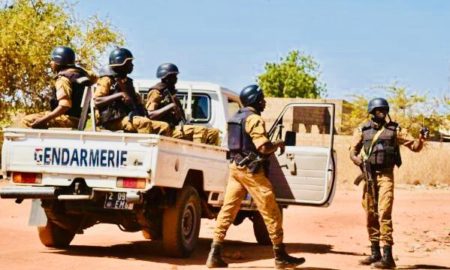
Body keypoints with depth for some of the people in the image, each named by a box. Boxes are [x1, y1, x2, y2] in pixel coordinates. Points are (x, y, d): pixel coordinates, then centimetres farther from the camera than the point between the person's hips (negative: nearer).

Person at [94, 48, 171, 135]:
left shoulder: (127, 82, 25)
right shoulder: (107, 80, 2)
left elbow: (137, 102, 25)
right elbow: (96, 101, -13)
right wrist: (120, 95, -19)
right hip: (114, 120, -8)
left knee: (164, 127, -10)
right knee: (144, 123, -34)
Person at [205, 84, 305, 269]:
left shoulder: (236, 118, 15)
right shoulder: (254, 119, -13)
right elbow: (264, 147, -22)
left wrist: (272, 146, 16)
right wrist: (278, 144, -2)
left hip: (235, 167, 9)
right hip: (251, 170, -9)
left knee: (227, 210, 5)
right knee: (271, 212, 0)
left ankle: (215, 255, 0)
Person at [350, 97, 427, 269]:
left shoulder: (394, 130, 4)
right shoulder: (362, 130, 7)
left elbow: (414, 147, 5)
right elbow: (353, 152, 7)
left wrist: (422, 138, -15)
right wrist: (361, 162, -13)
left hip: (386, 176, -3)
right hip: (369, 175, 3)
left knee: (384, 214, -14)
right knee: (370, 215, 8)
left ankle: (387, 256, -16)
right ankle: (375, 253, 19)